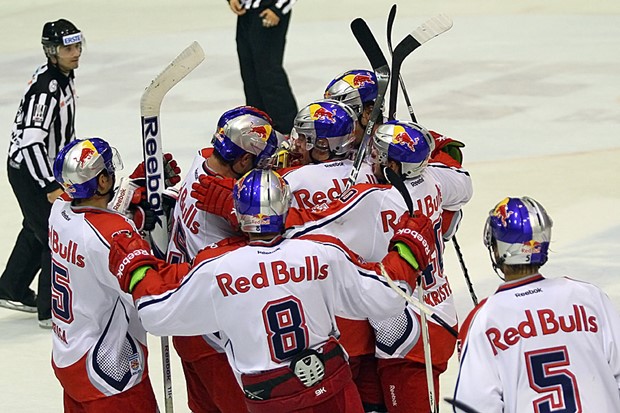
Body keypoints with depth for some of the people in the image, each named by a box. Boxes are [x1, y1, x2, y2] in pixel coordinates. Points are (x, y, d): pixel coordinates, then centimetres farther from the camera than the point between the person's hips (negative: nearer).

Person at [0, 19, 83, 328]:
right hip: (28, 171, -10)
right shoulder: (45, 88, -28)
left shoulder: (64, 77, 4)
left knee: (36, 230, 23)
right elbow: (31, 140, -32)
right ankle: (51, 311, 3)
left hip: (47, 166, 10)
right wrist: (50, 186, -31)